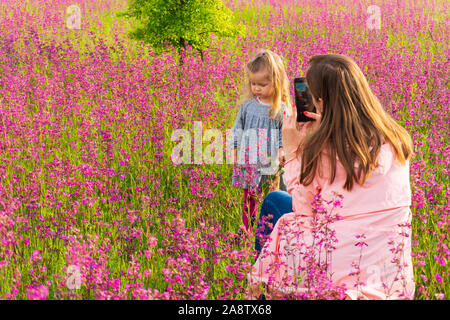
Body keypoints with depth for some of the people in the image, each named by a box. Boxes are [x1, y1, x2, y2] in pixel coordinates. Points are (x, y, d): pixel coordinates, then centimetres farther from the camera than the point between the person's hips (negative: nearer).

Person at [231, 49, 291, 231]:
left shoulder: (281, 108, -4)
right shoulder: (248, 105, 4)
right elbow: (237, 129, 11)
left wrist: (282, 150, -11)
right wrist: (234, 151, 7)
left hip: (272, 161, -2)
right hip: (249, 161, 2)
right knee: (249, 197, 9)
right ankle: (246, 229, 20)